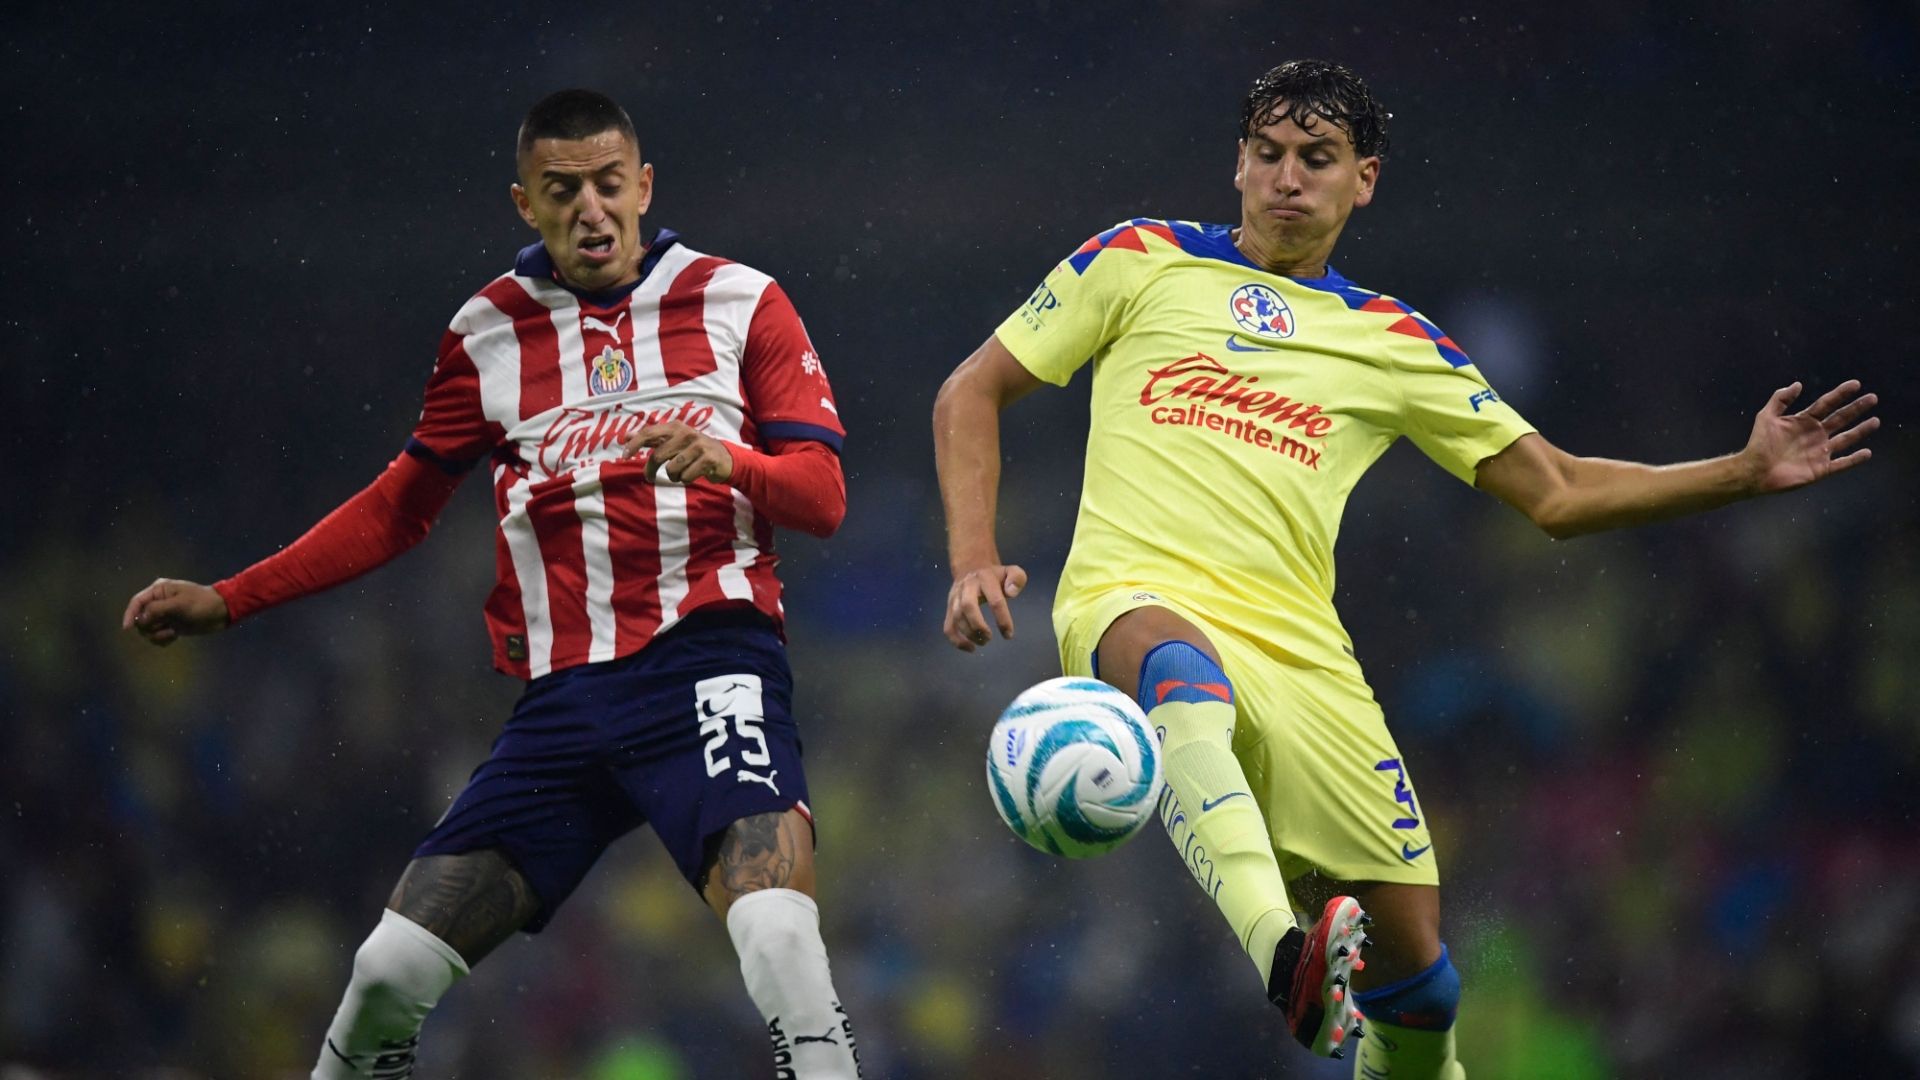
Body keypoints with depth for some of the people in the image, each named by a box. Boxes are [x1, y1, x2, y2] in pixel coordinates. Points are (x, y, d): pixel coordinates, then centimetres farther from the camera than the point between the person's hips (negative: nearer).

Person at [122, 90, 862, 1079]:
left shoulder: (740, 302, 5)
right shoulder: (488, 335, 13)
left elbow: (822, 493, 1)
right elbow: (400, 509, 23)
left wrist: (729, 461, -21)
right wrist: (227, 601, 18)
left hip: (709, 665, -3)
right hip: (564, 693, 3)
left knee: (781, 947, -29)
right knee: (389, 970, -3)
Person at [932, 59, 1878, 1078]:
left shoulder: (1394, 342, 19)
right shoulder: (1142, 260, 14)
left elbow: (1559, 493, 20)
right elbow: (972, 393, 16)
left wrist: (1746, 471, 9)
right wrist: (974, 560, 0)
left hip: (1298, 658, 3)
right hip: (1138, 609, -3)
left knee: (1416, 971, -7)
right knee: (1186, 670, -42)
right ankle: (1285, 956, -62)